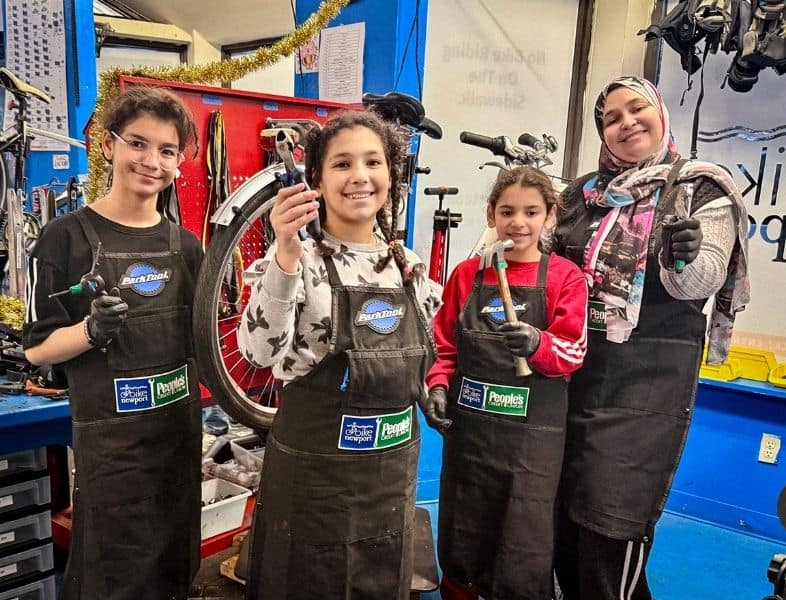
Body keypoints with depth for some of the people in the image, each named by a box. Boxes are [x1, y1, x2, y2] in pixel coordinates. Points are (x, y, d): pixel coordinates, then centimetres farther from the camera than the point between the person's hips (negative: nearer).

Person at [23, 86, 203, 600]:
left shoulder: (184, 244, 5)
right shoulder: (67, 236, -9)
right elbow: (38, 348, -9)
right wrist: (92, 330, -26)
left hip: (180, 427, 5)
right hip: (110, 436, -4)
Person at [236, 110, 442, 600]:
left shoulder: (411, 266, 4)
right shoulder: (299, 259, -12)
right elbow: (260, 350, -30)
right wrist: (287, 255, -39)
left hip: (395, 472, 5)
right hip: (311, 473, -5)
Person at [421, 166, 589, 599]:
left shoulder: (565, 278, -4)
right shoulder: (466, 274, 4)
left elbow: (573, 351, -10)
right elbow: (445, 347, 9)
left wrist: (537, 344, -29)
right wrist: (437, 386, -8)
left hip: (532, 432, -3)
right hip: (467, 424, 3)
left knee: (523, 561, 4)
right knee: (458, 544, 18)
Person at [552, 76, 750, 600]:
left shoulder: (702, 190, -2)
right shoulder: (584, 193, 11)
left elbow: (698, 285, -14)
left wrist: (684, 258, -34)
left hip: (648, 383, -5)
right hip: (573, 371, 5)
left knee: (610, 533, 0)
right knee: (559, 517, 14)